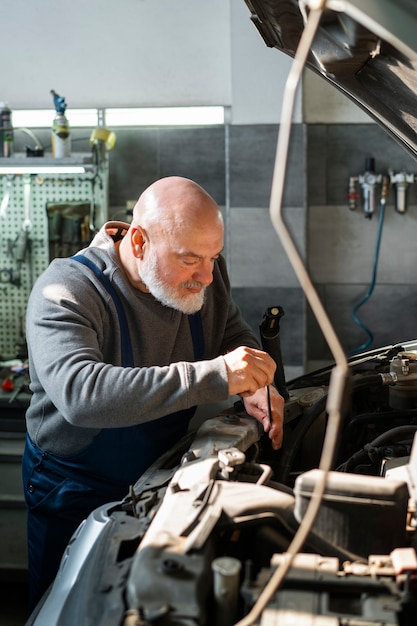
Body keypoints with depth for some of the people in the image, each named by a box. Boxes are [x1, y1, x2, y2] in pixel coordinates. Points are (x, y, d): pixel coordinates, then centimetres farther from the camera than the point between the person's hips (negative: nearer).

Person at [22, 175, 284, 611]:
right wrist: (213, 376, -50)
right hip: (76, 496, -5)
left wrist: (254, 385, -16)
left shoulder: (204, 272, -10)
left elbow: (233, 332, 8)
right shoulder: (63, 294, -29)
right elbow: (81, 394, -46)